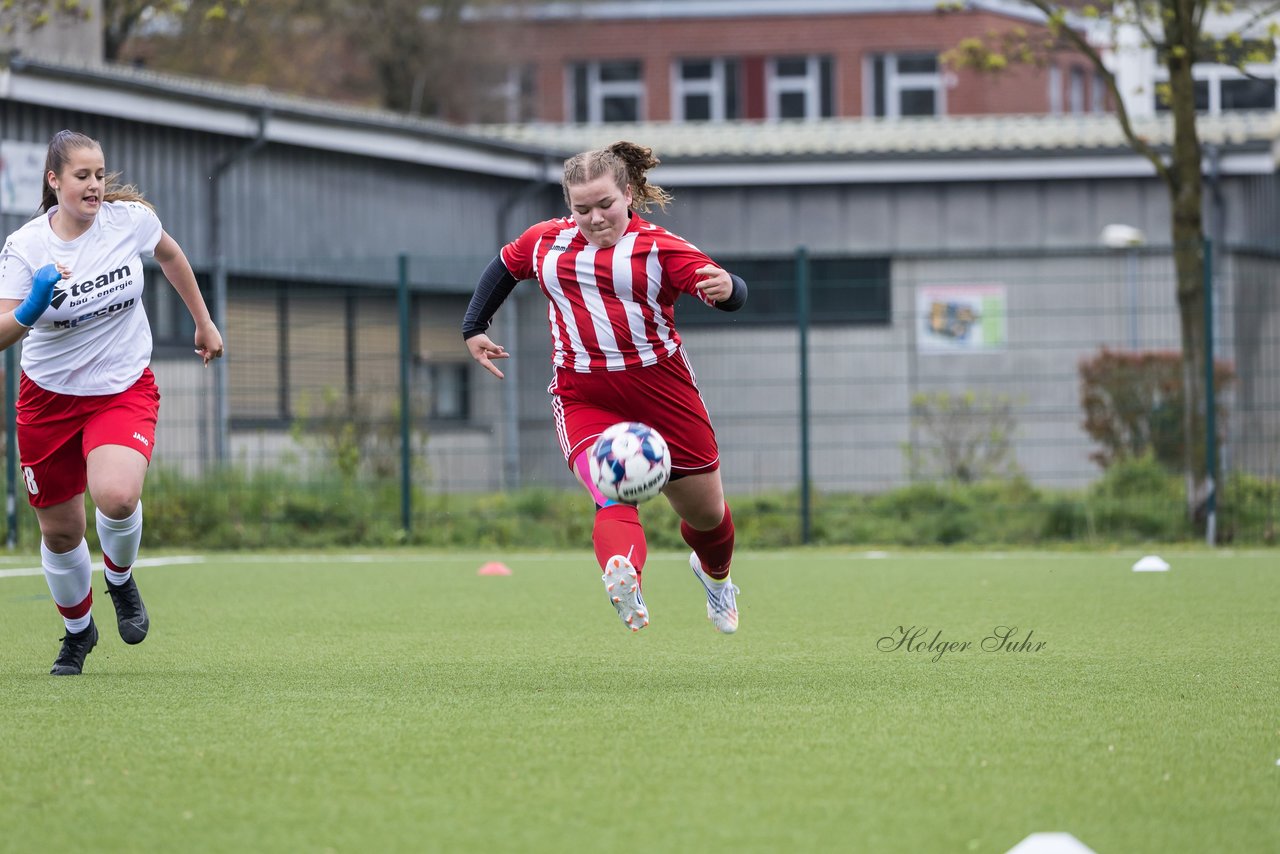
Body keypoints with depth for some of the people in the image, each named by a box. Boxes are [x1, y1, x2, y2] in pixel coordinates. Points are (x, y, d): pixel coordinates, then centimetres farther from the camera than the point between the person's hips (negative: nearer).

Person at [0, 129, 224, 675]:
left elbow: (170, 254, 13)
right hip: (50, 394, 1)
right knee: (60, 532, 7)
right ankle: (78, 631, 36)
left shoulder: (130, 218, -10)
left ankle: (121, 579, 5)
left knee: (117, 497, -29)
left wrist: (204, 322, 20)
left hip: (125, 389, -1)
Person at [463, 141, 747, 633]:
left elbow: (731, 295, -14)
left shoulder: (660, 247, -3)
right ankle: (623, 580, -58)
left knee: (706, 512, 12)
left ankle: (715, 576, 48)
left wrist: (726, 289, -38)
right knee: (612, 498, -27)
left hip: (661, 389, 0)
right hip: (582, 401, 1)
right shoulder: (545, 241, 10)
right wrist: (473, 329, 25)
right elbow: (504, 268, 30)